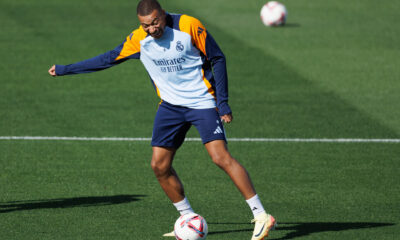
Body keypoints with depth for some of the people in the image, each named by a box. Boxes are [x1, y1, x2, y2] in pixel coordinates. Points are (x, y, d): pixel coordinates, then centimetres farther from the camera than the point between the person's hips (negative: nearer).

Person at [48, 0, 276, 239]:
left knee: (221, 157, -20)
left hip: (202, 101, -5)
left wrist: (223, 101, -11)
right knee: (160, 165, -2)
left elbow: (217, 58, -8)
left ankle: (261, 216, -17)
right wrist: (65, 69, 9)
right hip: (171, 105, 5)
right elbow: (108, 59, 7)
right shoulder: (138, 40, -5)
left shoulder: (189, 26, -16)